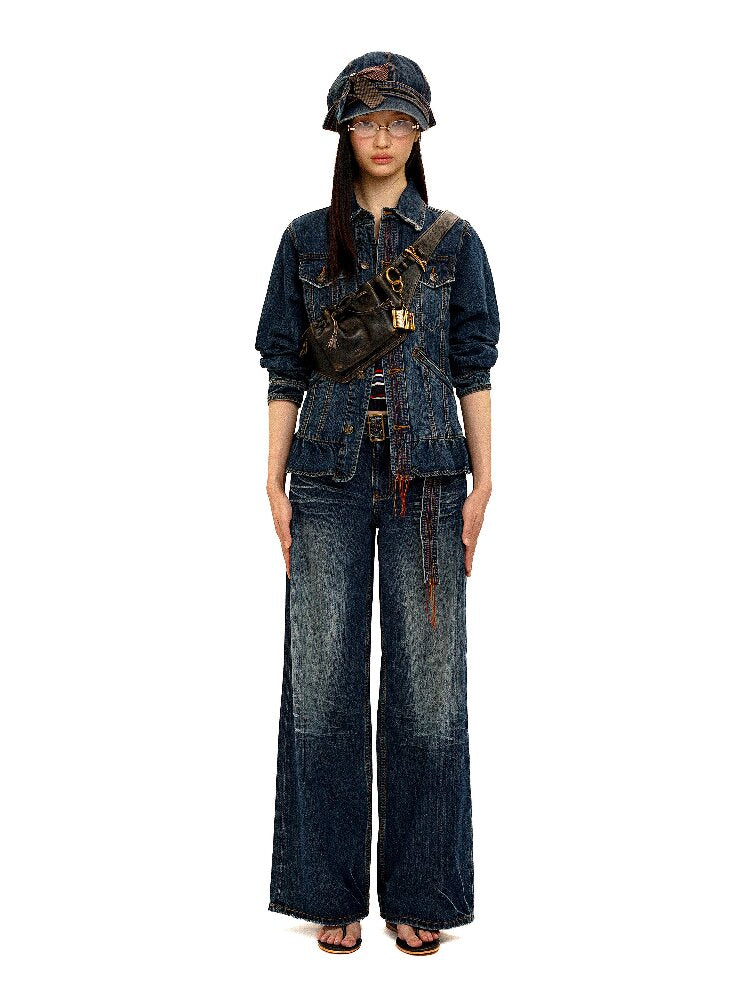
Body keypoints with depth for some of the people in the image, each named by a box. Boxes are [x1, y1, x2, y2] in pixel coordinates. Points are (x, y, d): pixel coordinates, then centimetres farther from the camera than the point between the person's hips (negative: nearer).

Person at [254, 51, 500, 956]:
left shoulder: (453, 241, 8)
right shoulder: (307, 239, 9)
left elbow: (474, 368, 7)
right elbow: (285, 369, 8)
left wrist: (481, 482, 0)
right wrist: (276, 484, 2)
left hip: (426, 479, 0)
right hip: (330, 476, 1)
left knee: (427, 680, 1)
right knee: (323, 678, 1)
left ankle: (417, 893, 15)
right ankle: (333, 894, 15)